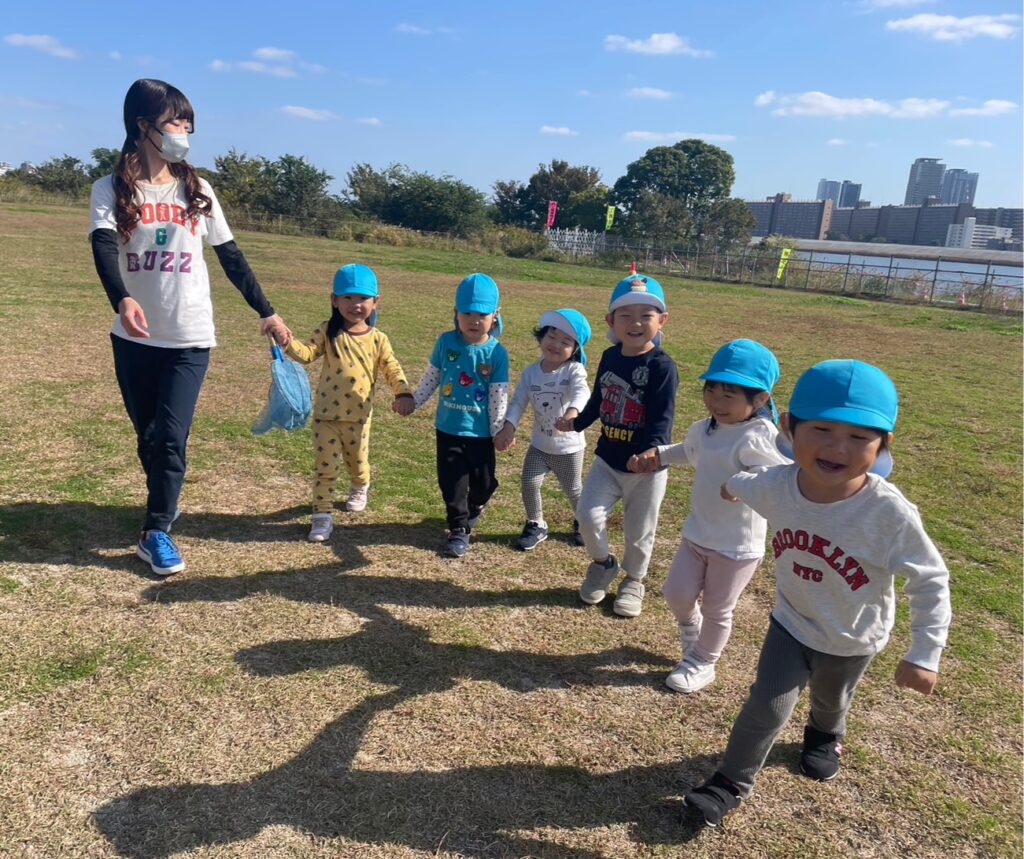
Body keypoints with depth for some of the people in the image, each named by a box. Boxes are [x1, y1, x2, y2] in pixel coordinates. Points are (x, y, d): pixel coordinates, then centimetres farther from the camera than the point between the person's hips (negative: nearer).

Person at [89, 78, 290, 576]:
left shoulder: (197, 191, 5)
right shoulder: (111, 190, -2)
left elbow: (231, 257, 8)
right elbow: (103, 248, -19)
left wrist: (266, 313, 5)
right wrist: (122, 300, -39)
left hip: (190, 338, 0)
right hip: (135, 338, 0)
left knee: (171, 436, -7)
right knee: (147, 435, 12)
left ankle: (156, 532, 4)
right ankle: (164, 504, 35)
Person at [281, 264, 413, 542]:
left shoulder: (378, 339, -1)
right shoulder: (328, 332, -3)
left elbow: (392, 369, 0)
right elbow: (307, 353, -14)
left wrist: (403, 393, -16)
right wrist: (288, 341, -33)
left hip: (358, 416, 1)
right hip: (326, 414, -1)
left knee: (357, 462, 21)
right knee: (325, 467, 0)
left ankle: (359, 489, 52)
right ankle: (322, 515, 10)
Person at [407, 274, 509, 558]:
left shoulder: (497, 352, -11)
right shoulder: (446, 342, -6)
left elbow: (499, 395, -8)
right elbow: (431, 378, 6)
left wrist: (500, 429, -7)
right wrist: (413, 401, 5)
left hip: (480, 431, -1)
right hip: (448, 428, 1)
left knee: (483, 481, 12)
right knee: (451, 480, 4)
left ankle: (473, 508, 44)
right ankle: (459, 529, 19)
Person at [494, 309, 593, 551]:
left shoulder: (574, 370, -17)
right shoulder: (530, 372, -4)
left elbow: (581, 392, -37)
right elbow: (518, 402, -8)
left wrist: (573, 411, -59)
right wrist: (508, 427, -25)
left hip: (569, 447, -3)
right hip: (539, 445, 3)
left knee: (573, 490, 14)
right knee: (529, 484, -4)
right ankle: (536, 526, 21)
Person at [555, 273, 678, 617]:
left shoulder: (662, 367, -18)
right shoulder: (610, 357, 3)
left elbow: (662, 419, -24)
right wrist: (576, 423, 28)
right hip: (607, 458, 5)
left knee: (638, 531, 11)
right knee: (588, 515, -4)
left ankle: (634, 580, 38)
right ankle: (603, 563, 27)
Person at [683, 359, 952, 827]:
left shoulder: (891, 513, -38)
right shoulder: (778, 484, -27)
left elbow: (930, 583, -22)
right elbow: (748, 485, 0)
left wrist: (924, 654, -20)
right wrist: (732, 486, 22)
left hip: (852, 639, 0)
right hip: (791, 622, 1)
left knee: (830, 701, 28)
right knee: (767, 705, 3)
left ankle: (825, 736, 63)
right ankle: (732, 781, 28)